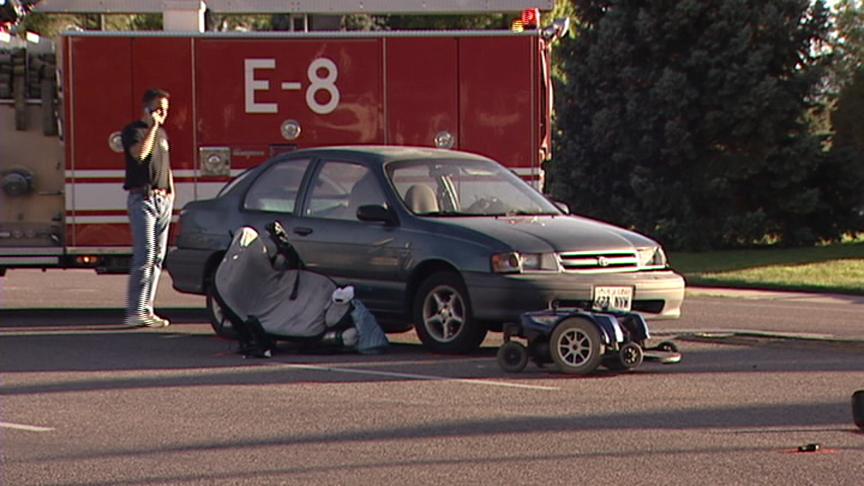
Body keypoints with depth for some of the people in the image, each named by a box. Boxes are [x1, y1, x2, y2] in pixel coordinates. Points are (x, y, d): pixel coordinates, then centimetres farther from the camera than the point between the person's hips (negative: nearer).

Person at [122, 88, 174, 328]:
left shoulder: (161, 133, 20)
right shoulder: (134, 130, -4)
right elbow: (140, 153, -24)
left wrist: (170, 190, 17)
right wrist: (152, 126, -17)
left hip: (163, 200, 8)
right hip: (143, 199, -8)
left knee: (157, 257, 7)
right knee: (144, 256, -14)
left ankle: (146, 309, 11)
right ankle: (135, 312, -16)